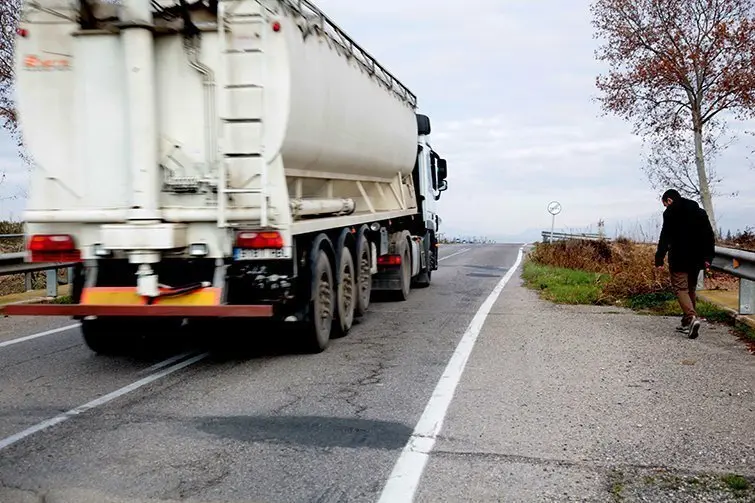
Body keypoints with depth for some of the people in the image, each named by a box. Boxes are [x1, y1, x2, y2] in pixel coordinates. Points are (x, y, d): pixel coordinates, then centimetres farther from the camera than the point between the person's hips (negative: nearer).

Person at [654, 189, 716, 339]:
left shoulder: (671, 212, -5)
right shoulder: (699, 211, 14)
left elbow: (665, 238, -13)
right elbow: (710, 236, 11)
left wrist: (659, 259, -13)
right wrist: (708, 257, 11)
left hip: (679, 259, -6)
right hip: (696, 259, 6)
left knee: (681, 288, -4)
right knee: (690, 289, 15)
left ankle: (691, 317, -26)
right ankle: (687, 324, 18)